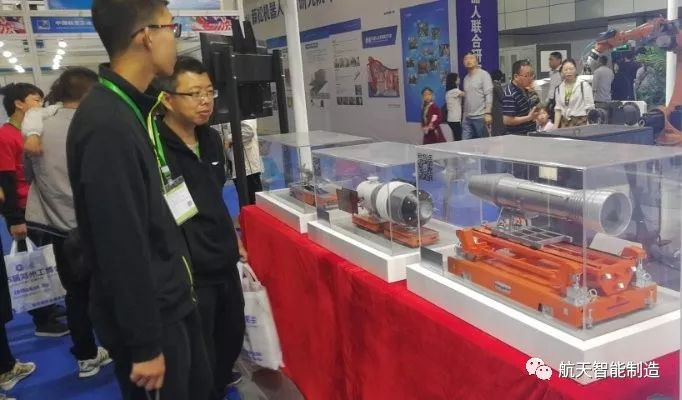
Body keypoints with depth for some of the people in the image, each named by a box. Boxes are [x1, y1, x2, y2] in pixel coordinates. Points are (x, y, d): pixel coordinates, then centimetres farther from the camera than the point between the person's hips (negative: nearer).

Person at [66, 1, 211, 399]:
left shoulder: (133, 109, 7)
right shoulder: (107, 125, -25)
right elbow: (121, 248, -25)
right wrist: (144, 344, -19)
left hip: (173, 300, 9)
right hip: (149, 316, -9)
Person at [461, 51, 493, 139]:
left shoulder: (483, 74, -3)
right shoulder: (466, 78, 16)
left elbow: (488, 95, -11)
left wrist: (487, 113, -18)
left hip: (480, 117, -6)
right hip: (467, 118, 6)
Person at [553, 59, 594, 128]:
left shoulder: (584, 85, -2)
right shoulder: (559, 88, 10)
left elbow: (590, 108, -3)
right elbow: (558, 109, 11)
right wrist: (555, 127, 3)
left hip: (580, 122, -3)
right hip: (564, 123, 4)